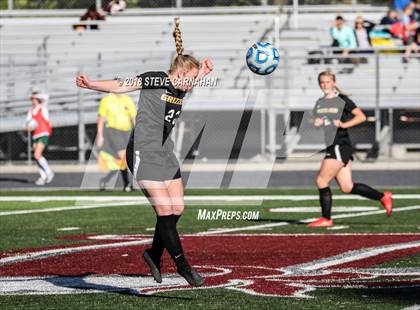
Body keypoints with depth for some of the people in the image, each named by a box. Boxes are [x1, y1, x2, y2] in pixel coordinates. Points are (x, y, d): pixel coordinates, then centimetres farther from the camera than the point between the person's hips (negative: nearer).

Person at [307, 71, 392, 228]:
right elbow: (315, 123, 23)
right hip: (331, 148, 8)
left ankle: (326, 219, -2)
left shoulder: (342, 100, -4)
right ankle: (383, 197, 18)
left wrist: (344, 124, -19)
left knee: (321, 180, -11)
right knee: (347, 187, 6)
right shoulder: (320, 103, 16)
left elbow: (361, 116, -8)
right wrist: (316, 123, 0)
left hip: (340, 146, -8)